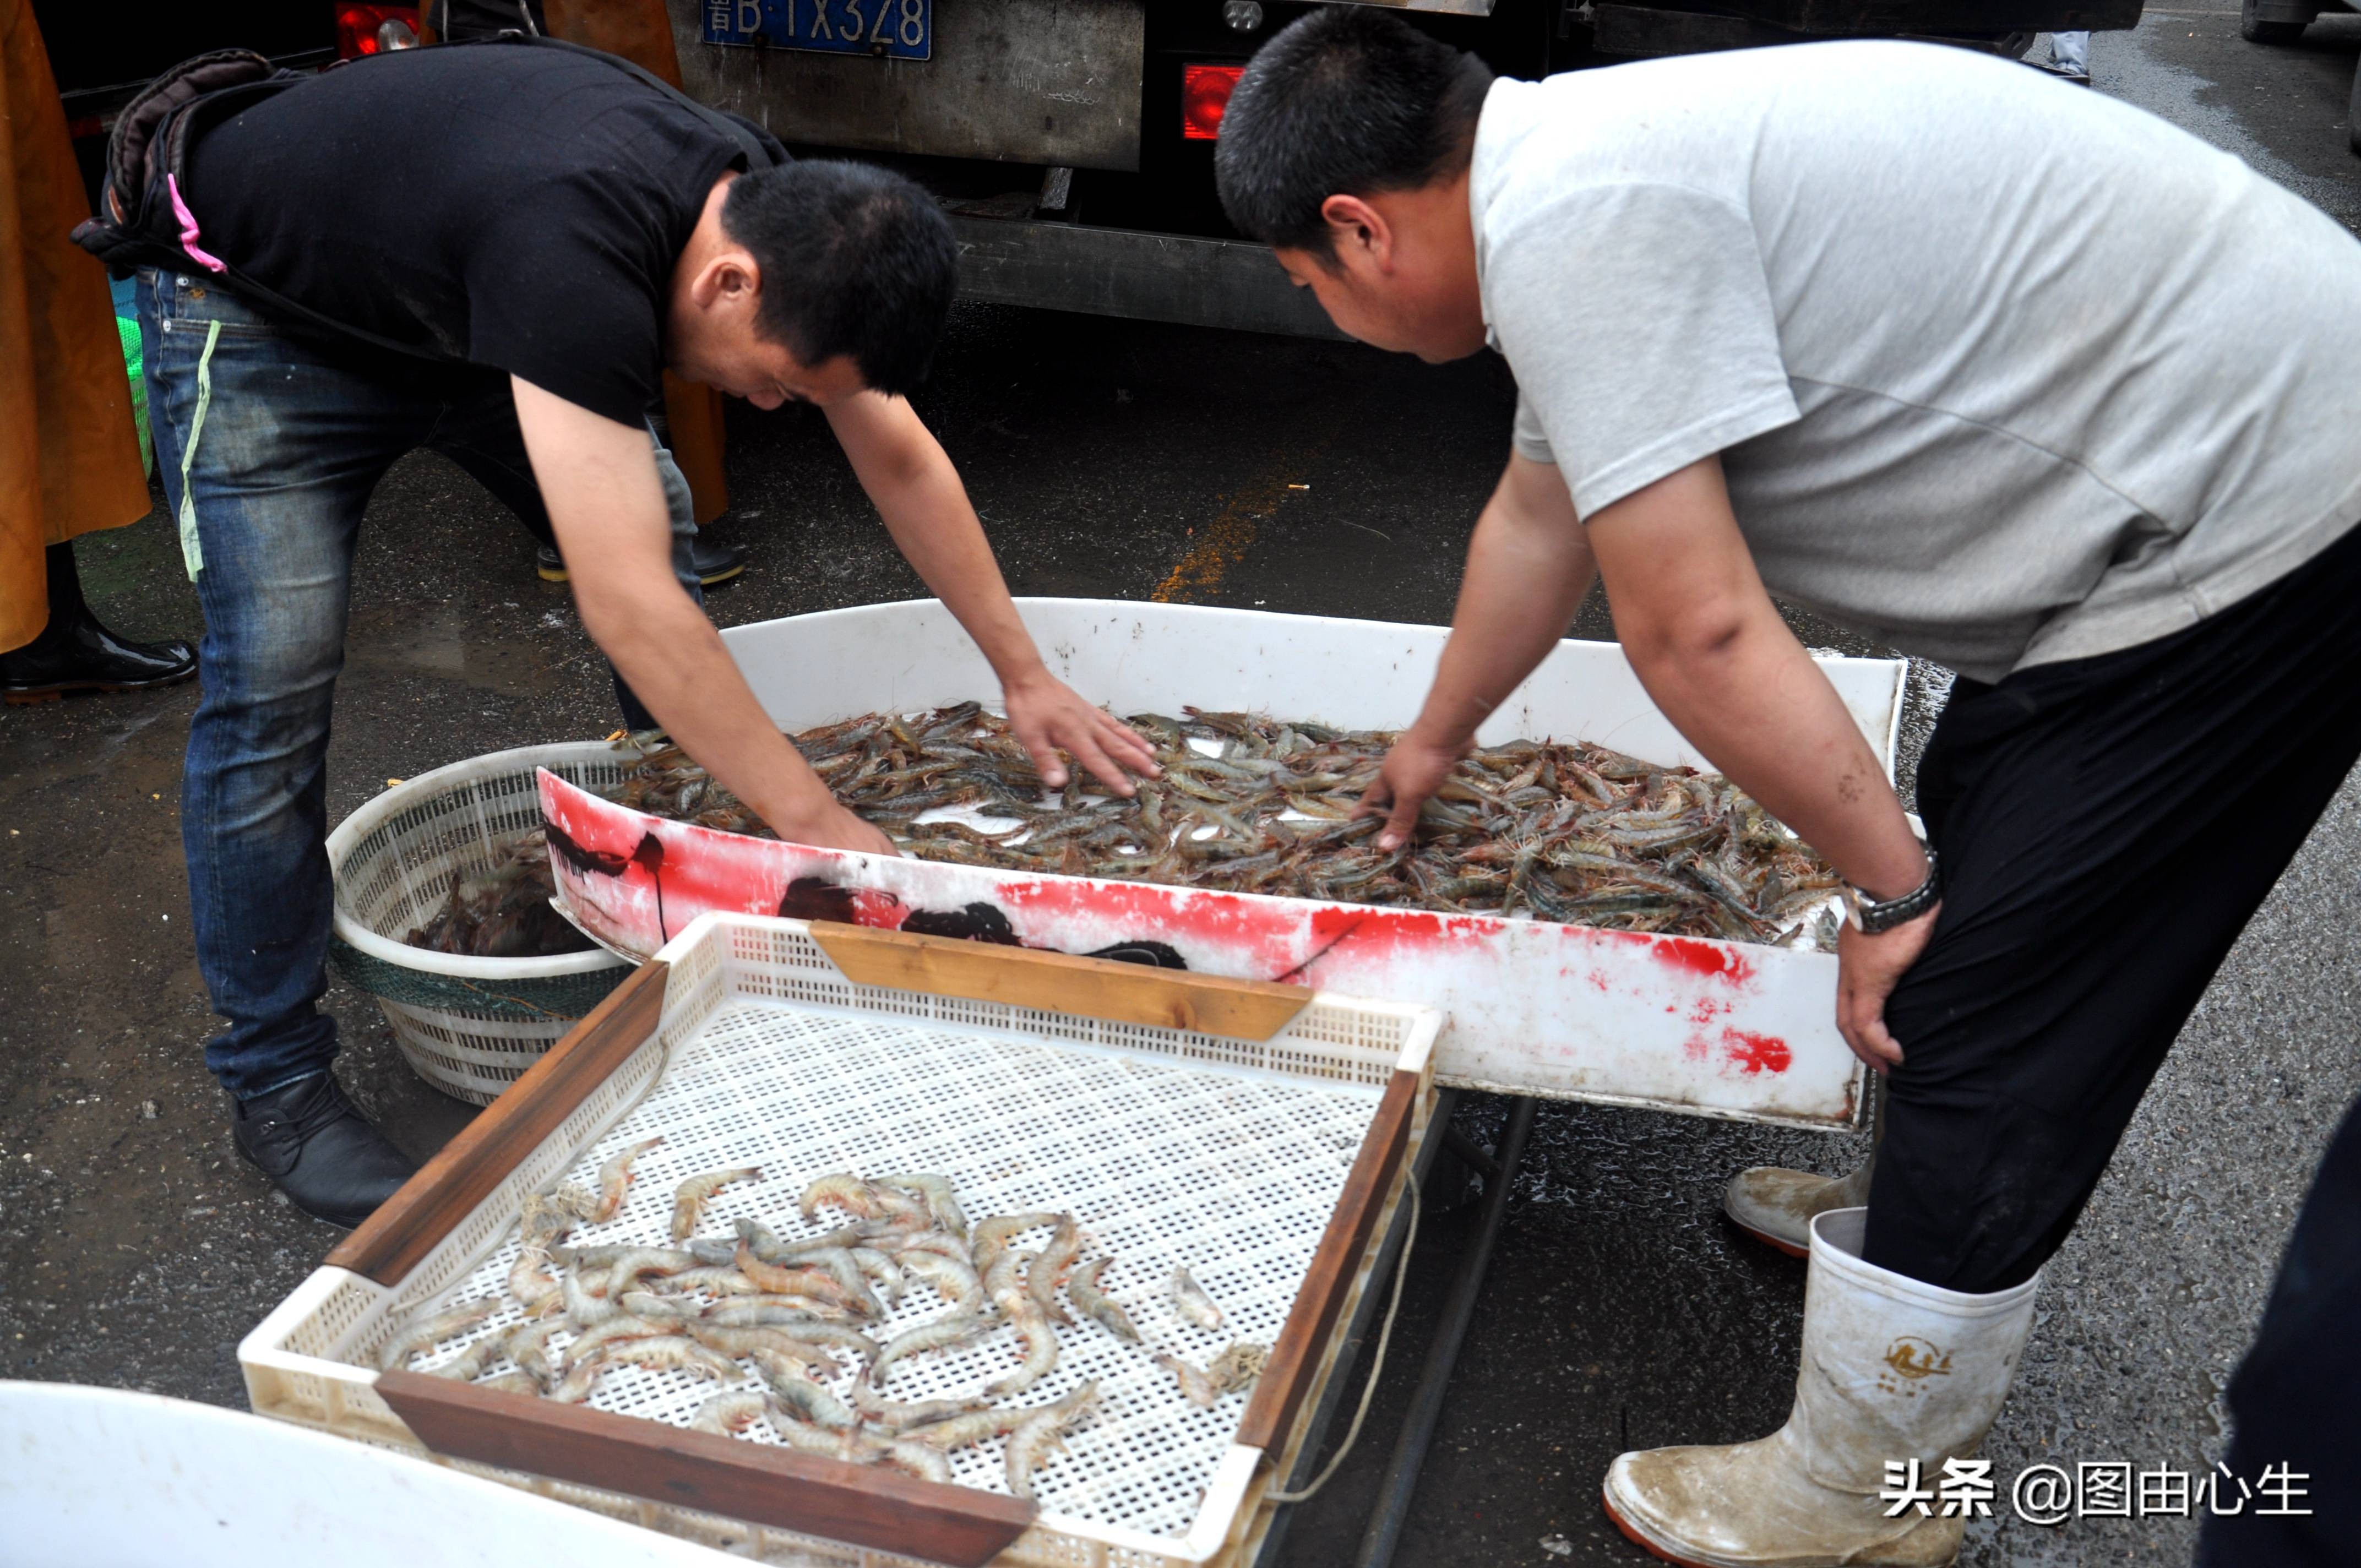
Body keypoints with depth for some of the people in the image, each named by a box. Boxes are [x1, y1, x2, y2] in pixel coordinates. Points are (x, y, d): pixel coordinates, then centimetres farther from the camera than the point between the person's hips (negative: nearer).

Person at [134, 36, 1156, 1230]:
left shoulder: (780, 223, -19)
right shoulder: (576, 250, -44)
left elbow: (901, 460, -5)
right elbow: (623, 608, -45)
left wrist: (1024, 675, -3)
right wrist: (817, 825, -39)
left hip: (449, 302, 7)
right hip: (258, 313, -7)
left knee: (660, 526, 2)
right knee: (277, 673, -15)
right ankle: (271, 1079, 0)